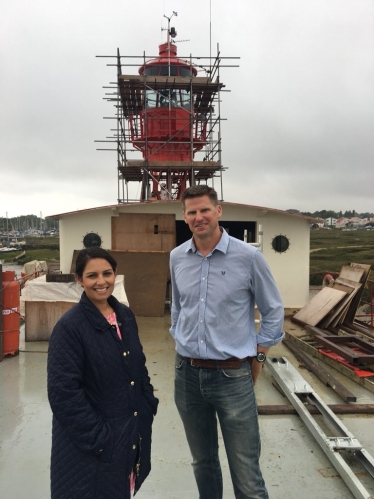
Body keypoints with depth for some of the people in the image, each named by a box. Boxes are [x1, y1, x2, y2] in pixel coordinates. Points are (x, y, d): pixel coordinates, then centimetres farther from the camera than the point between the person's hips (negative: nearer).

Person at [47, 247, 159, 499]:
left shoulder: (126, 315, 1)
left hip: (134, 432, 6)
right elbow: (64, 394, -19)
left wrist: (149, 409, 6)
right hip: (92, 442, -6)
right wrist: (98, 437, -18)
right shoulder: (69, 326, -19)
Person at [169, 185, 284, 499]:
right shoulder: (177, 257, 2)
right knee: (202, 462, 21)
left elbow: (273, 311, 0)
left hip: (233, 376, -4)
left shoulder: (248, 256, -10)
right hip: (187, 374, 4)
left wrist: (258, 357, 0)